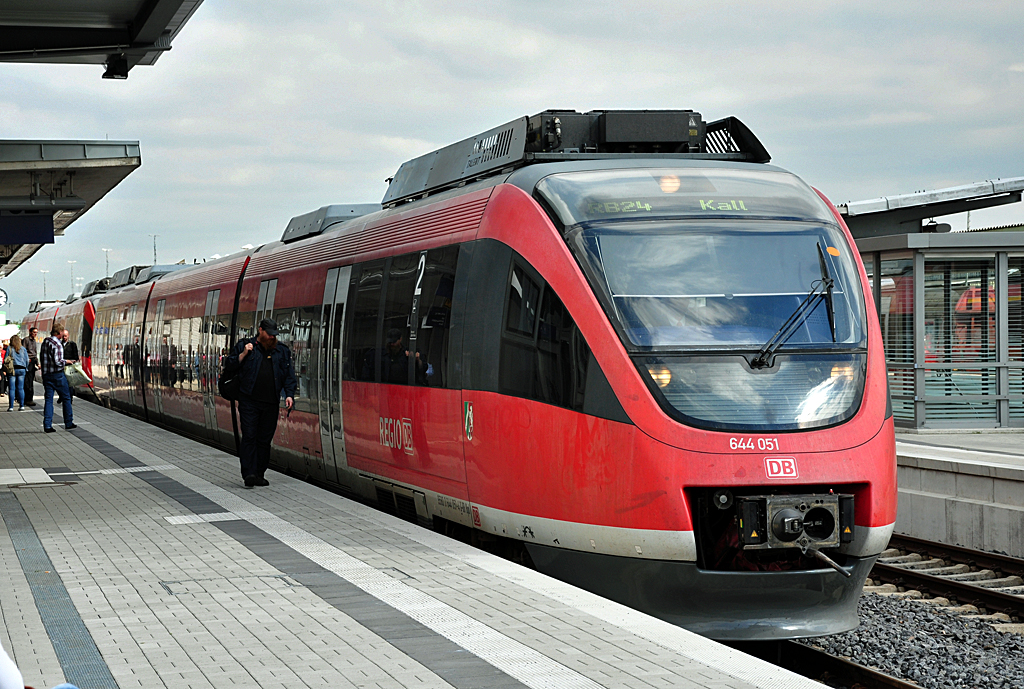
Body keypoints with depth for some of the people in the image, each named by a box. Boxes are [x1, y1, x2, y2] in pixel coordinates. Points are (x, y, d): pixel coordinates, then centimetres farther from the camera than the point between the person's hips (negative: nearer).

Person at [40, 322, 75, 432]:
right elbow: (58, 361, -22)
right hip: (57, 374, -7)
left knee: (48, 399, 4)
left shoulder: (44, 342, 9)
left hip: (46, 374, 7)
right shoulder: (57, 344, -16)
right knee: (66, 398, 9)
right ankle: (68, 423, 14)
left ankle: (47, 425, -3)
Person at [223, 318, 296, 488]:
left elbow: (289, 375, 15)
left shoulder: (282, 351, 14)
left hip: (270, 403, 3)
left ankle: (259, 474, 11)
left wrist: (289, 394, 3)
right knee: (249, 437, -10)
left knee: (265, 440, 5)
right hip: (249, 401, -3)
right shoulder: (244, 345, 6)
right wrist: (243, 355, -9)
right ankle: (248, 474, -13)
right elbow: (229, 368, 4)